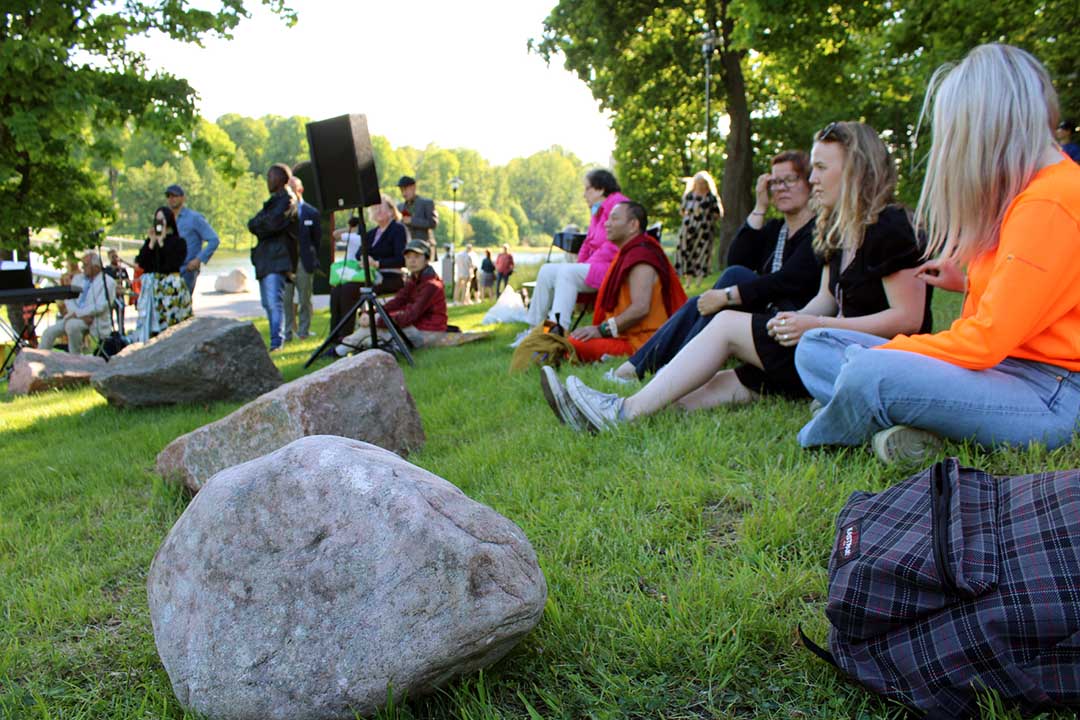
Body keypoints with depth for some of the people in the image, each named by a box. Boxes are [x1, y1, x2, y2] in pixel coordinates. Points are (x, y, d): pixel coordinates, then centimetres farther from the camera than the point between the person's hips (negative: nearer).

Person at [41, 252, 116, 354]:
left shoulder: (108, 282, -4)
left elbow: (100, 307, -16)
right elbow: (70, 300, 8)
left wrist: (77, 313, -18)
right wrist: (82, 315, -12)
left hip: (95, 320, -7)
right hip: (76, 317, 7)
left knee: (71, 325, -33)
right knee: (49, 332, -4)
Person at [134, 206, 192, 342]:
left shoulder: (178, 242, 2)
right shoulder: (149, 241, 14)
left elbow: (174, 263, -13)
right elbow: (141, 263, 3)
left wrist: (162, 243, -9)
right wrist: (151, 243, -4)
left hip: (171, 286, -4)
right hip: (152, 287, 4)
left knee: (171, 321, -8)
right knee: (150, 319, -2)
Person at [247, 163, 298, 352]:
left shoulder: (287, 200, -4)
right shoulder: (273, 200, 26)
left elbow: (273, 223, -17)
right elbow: (253, 224, 20)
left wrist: (257, 224, 0)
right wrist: (262, 223, -1)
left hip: (278, 259, -10)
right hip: (266, 258, 10)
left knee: (275, 301, -16)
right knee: (268, 303, 11)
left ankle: (276, 342, -18)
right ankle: (277, 339, 18)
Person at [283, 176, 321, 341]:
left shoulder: (312, 213, 5)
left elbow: (317, 238, 8)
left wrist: (313, 259, 3)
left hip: (304, 261, -1)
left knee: (304, 299, 4)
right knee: (286, 299, 1)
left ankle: (304, 330, 12)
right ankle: (287, 332, 8)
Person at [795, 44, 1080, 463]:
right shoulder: (1018, 194, 14)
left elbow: (985, 340, -19)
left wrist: (885, 351, -10)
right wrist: (968, 285, 28)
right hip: (1000, 367, 10)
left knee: (869, 375, -35)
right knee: (816, 348, 2)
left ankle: (815, 446, -5)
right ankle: (905, 429, -21)